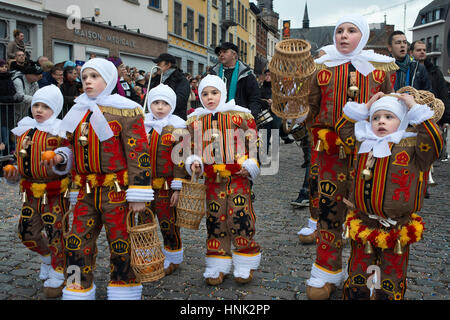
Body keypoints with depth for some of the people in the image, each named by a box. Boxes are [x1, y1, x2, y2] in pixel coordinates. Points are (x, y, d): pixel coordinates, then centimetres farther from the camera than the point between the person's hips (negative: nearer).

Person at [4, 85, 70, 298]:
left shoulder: (60, 131, -9)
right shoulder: (24, 131, 10)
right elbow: (21, 159, 21)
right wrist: (12, 176, 5)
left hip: (55, 192, -6)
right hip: (31, 192, 6)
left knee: (55, 233, -1)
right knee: (27, 232, 13)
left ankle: (57, 276, 16)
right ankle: (47, 257, 40)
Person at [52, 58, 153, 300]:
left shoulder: (124, 111, -8)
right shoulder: (78, 112, 13)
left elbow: (139, 153, -13)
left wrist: (138, 195, -17)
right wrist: (77, 186, 19)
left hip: (117, 191, -6)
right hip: (87, 192, 6)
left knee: (120, 243, 6)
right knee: (77, 243, 8)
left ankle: (124, 292, 24)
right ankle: (78, 292, 25)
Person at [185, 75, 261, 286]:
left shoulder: (241, 115, 2)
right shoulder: (195, 120, 9)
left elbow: (254, 144, 5)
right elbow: (193, 149, 16)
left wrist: (250, 165, -7)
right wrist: (193, 163, -4)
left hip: (238, 177, -2)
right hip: (212, 180, 3)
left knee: (240, 218, -5)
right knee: (215, 221, 7)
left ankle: (246, 264, 15)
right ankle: (218, 266, 23)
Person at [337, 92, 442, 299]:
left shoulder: (412, 146, -6)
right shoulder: (363, 143, 7)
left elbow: (434, 140, -24)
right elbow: (343, 127, 19)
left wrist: (415, 109, -16)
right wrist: (364, 108, 11)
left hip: (395, 230, -3)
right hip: (363, 227, 3)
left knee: (391, 283, 12)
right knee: (357, 277, 16)